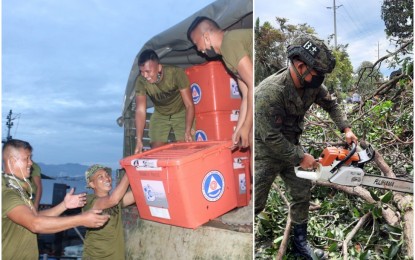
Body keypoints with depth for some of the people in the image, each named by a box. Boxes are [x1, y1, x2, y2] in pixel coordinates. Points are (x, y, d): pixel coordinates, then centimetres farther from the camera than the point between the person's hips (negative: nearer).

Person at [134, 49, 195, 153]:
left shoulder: (176, 73, -31)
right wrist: (139, 140, -34)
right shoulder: (141, 81, -25)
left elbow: (189, 105, -27)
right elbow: (140, 110, -26)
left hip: (181, 113, -2)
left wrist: (188, 131, -37)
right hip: (160, 115, 2)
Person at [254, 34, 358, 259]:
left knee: (302, 194, 11)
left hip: (290, 147, 7)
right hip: (265, 150, -6)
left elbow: (330, 104, 9)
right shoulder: (269, 92, -34)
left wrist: (346, 129, -3)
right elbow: (271, 138, -29)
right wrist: (301, 158, -19)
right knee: (255, 203, 4)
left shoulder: (311, 84, -11)